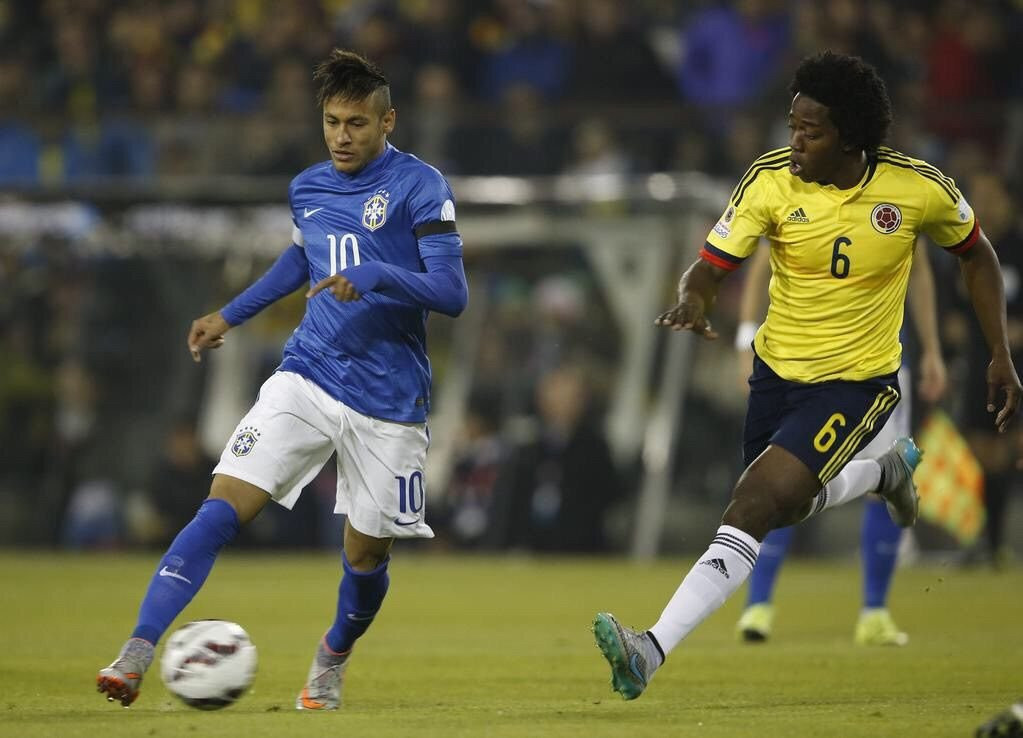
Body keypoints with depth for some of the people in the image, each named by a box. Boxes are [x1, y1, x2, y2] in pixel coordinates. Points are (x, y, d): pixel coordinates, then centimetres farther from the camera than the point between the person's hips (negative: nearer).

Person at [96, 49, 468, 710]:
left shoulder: (419, 186, -9)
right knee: (223, 507, -14)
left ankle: (333, 662, 39)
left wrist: (373, 276, -31)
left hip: (387, 401, -3)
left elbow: (452, 293, -16)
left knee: (366, 555, 7)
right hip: (308, 377, 4)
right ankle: (137, 655, -20)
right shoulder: (308, 188, 9)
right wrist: (230, 315, 34)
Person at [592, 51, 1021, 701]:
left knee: (751, 512, -20)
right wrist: (693, 300, -39)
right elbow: (710, 266, -15)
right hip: (777, 370, 5)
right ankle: (888, 469, 50)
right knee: (783, 508, 23)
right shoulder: (772, 180, -14)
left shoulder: (919, 189, -16)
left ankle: (653, 651, -24)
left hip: (856, 382, -4)